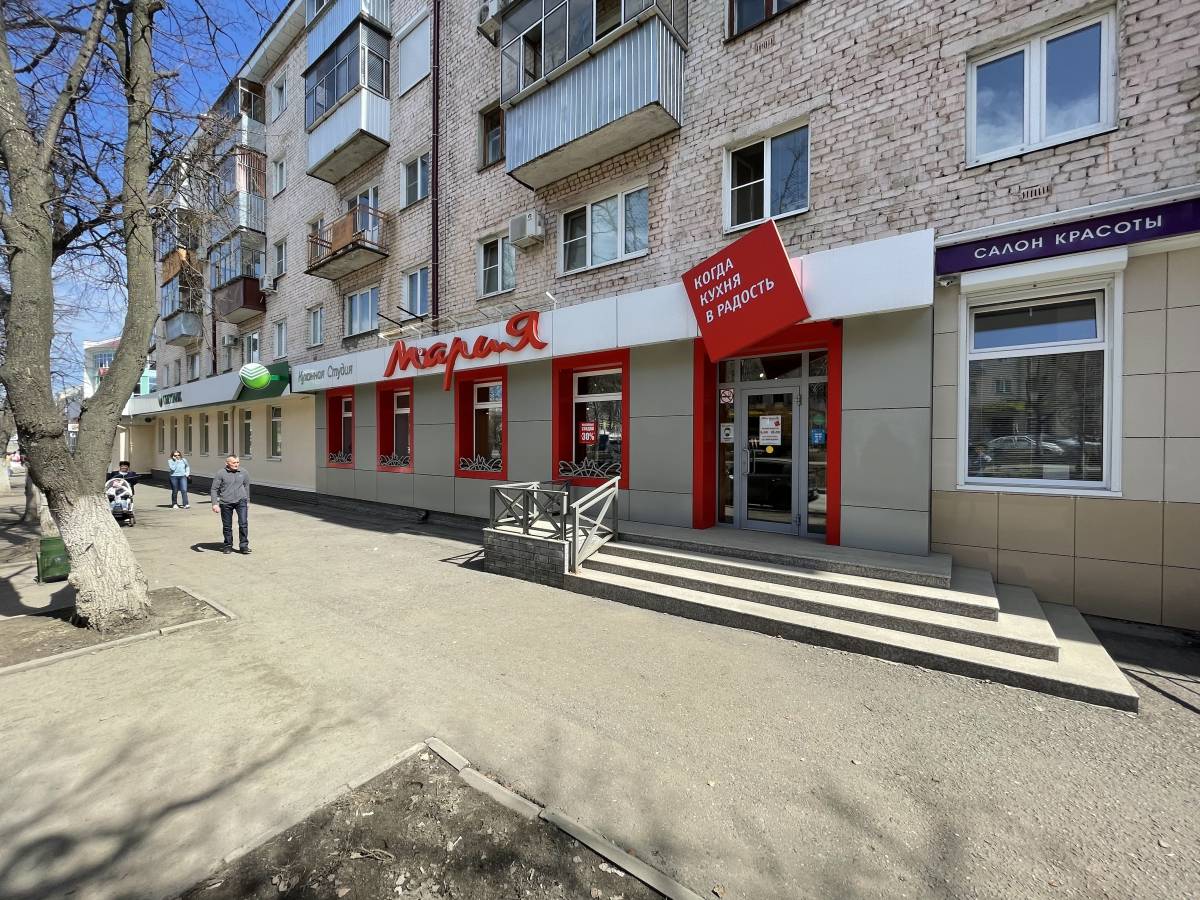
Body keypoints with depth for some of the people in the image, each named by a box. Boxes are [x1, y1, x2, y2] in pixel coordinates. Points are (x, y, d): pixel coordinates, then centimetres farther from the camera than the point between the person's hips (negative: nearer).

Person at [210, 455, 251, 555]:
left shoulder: (243, 472, 4)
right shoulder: (221, 474, -3)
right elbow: (214, 489, 0)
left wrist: (247, 501, 21)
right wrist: (215, 504, -8)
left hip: (241, 501, 1)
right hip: (226, 503, -1)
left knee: (243, 523, -8)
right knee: (227, 526, 9)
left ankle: (244, 545, 0)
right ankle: (228, 545, 24)